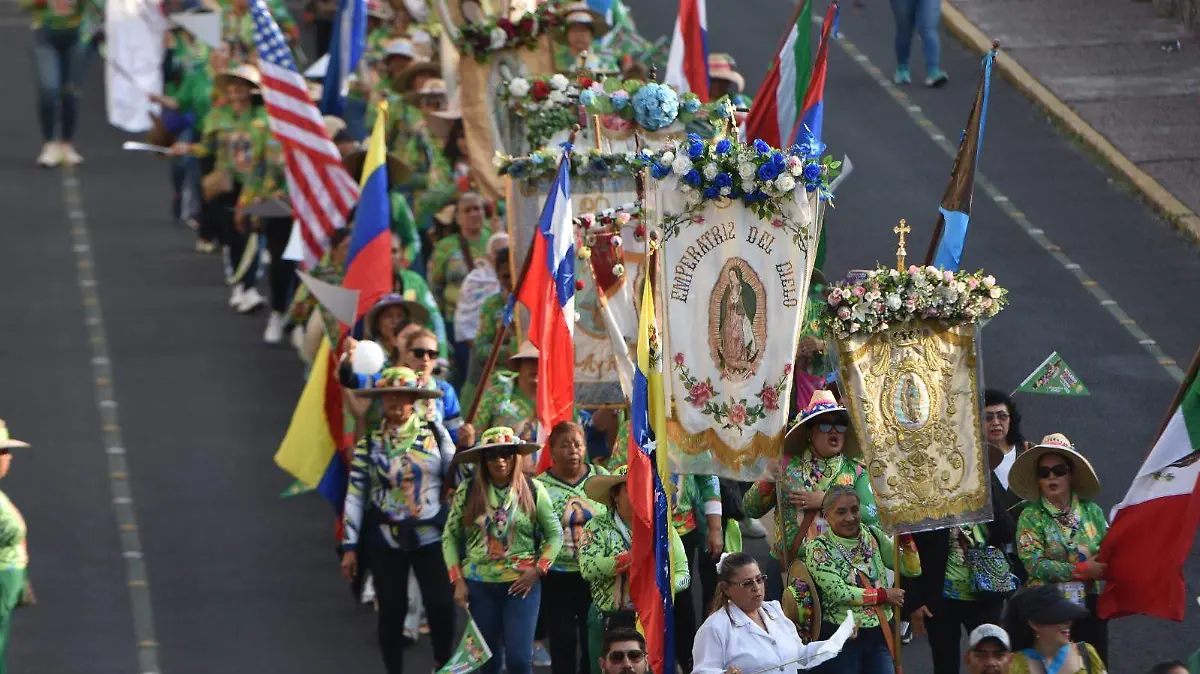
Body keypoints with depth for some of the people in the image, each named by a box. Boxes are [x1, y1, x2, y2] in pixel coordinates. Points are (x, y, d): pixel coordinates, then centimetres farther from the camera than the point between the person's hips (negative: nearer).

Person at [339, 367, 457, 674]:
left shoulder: (434, 433, 3)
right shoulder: (369, 442, 1)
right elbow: (355, 495, 1)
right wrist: (350, 547, -2)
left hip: (431, 536, 0)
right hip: (385, 539, 0)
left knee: (441, 604, -7)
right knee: (391, 610, 3)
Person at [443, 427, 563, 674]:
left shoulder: (533, 490, 0)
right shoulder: (467, 492, 1)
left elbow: (555, 534, 5)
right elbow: (450, 537, 6)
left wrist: (537, 571, -6)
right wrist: (458, 581, -1)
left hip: (521, 585, -1)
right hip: (479, 585, 1)